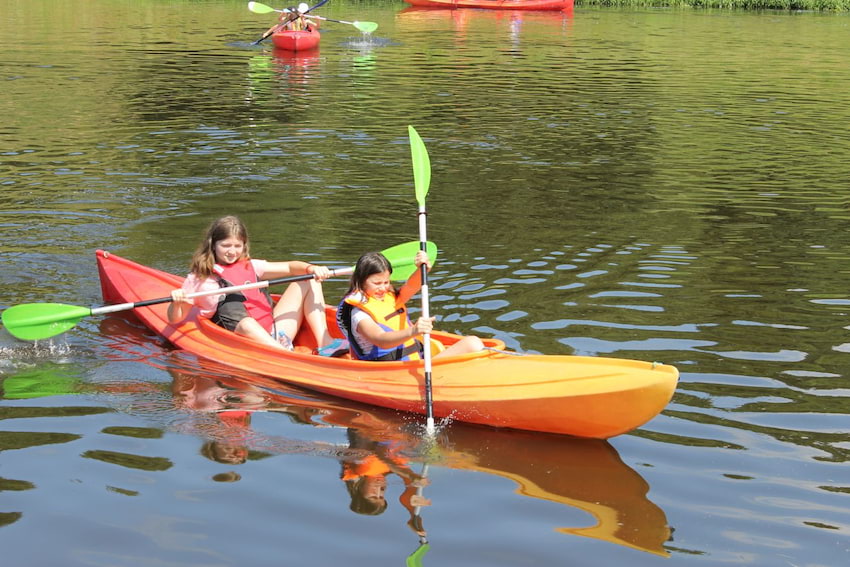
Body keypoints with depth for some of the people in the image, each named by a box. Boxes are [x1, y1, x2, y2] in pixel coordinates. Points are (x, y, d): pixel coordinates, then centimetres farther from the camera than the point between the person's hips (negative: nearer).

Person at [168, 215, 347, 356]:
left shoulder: (250, 266, 18)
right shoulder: (198, 279, 5)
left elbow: (290, 267, 13)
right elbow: (174, 319, 2)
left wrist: (310, 268, -8)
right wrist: (176, 302, -20)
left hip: (274, 335, 6)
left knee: (309, 282, 4)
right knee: (245, 323, -40)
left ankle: (325, 343, -13)